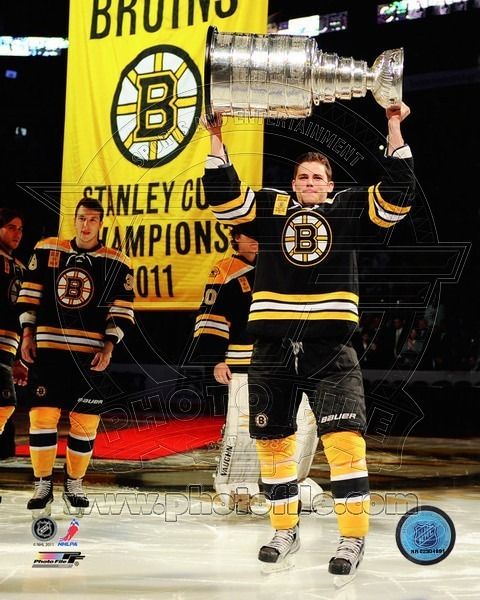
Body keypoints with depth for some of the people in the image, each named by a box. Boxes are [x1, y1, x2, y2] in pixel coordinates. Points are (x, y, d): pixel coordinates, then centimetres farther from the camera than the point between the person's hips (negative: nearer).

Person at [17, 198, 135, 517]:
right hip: (48, 350, 1)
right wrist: (28, 334, 3)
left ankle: (75, 485, 20)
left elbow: (122, 311, 1)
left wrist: (108, 347, -9)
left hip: (92, 355, 0)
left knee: (85, 424, 3)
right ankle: (43, 485, 10)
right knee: (42, 416, -4)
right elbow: (30, 293, 9)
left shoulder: (117, 263, 1)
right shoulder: (47, 250, 6)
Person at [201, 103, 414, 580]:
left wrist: (394, 129, -6)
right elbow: (223, 197, 2)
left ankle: (353, 538, -2)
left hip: (330, 347, -2)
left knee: (343, 438, -11)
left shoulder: (348, 210, 9)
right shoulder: (270, 208, 11)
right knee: (273, 439, 9)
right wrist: (216, 140, -5)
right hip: (273, 348, 2)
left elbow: (396, 194, -2)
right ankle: (285, 531, 25)